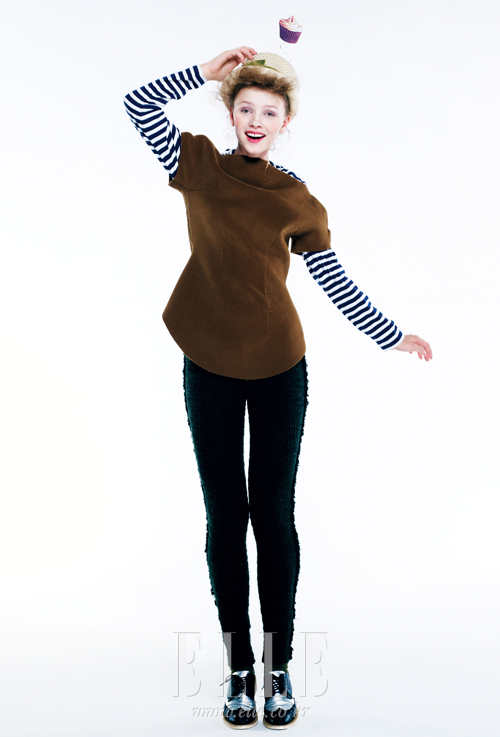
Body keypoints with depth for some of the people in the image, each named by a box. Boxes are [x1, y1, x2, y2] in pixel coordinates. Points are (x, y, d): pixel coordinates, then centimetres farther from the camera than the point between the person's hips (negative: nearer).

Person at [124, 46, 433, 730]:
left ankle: (279, 667, 20)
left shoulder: (298, 198, 3)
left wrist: (391, 335, 9)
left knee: (274, 517, 5)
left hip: (278, 368, 0)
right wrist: (210, 70, -2)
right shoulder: (199, 166, 5)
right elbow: (138, 102, 1)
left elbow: (334, 279, 7)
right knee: (224, 517, 6)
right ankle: (239, 668, 20)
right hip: (209, 368, 1)